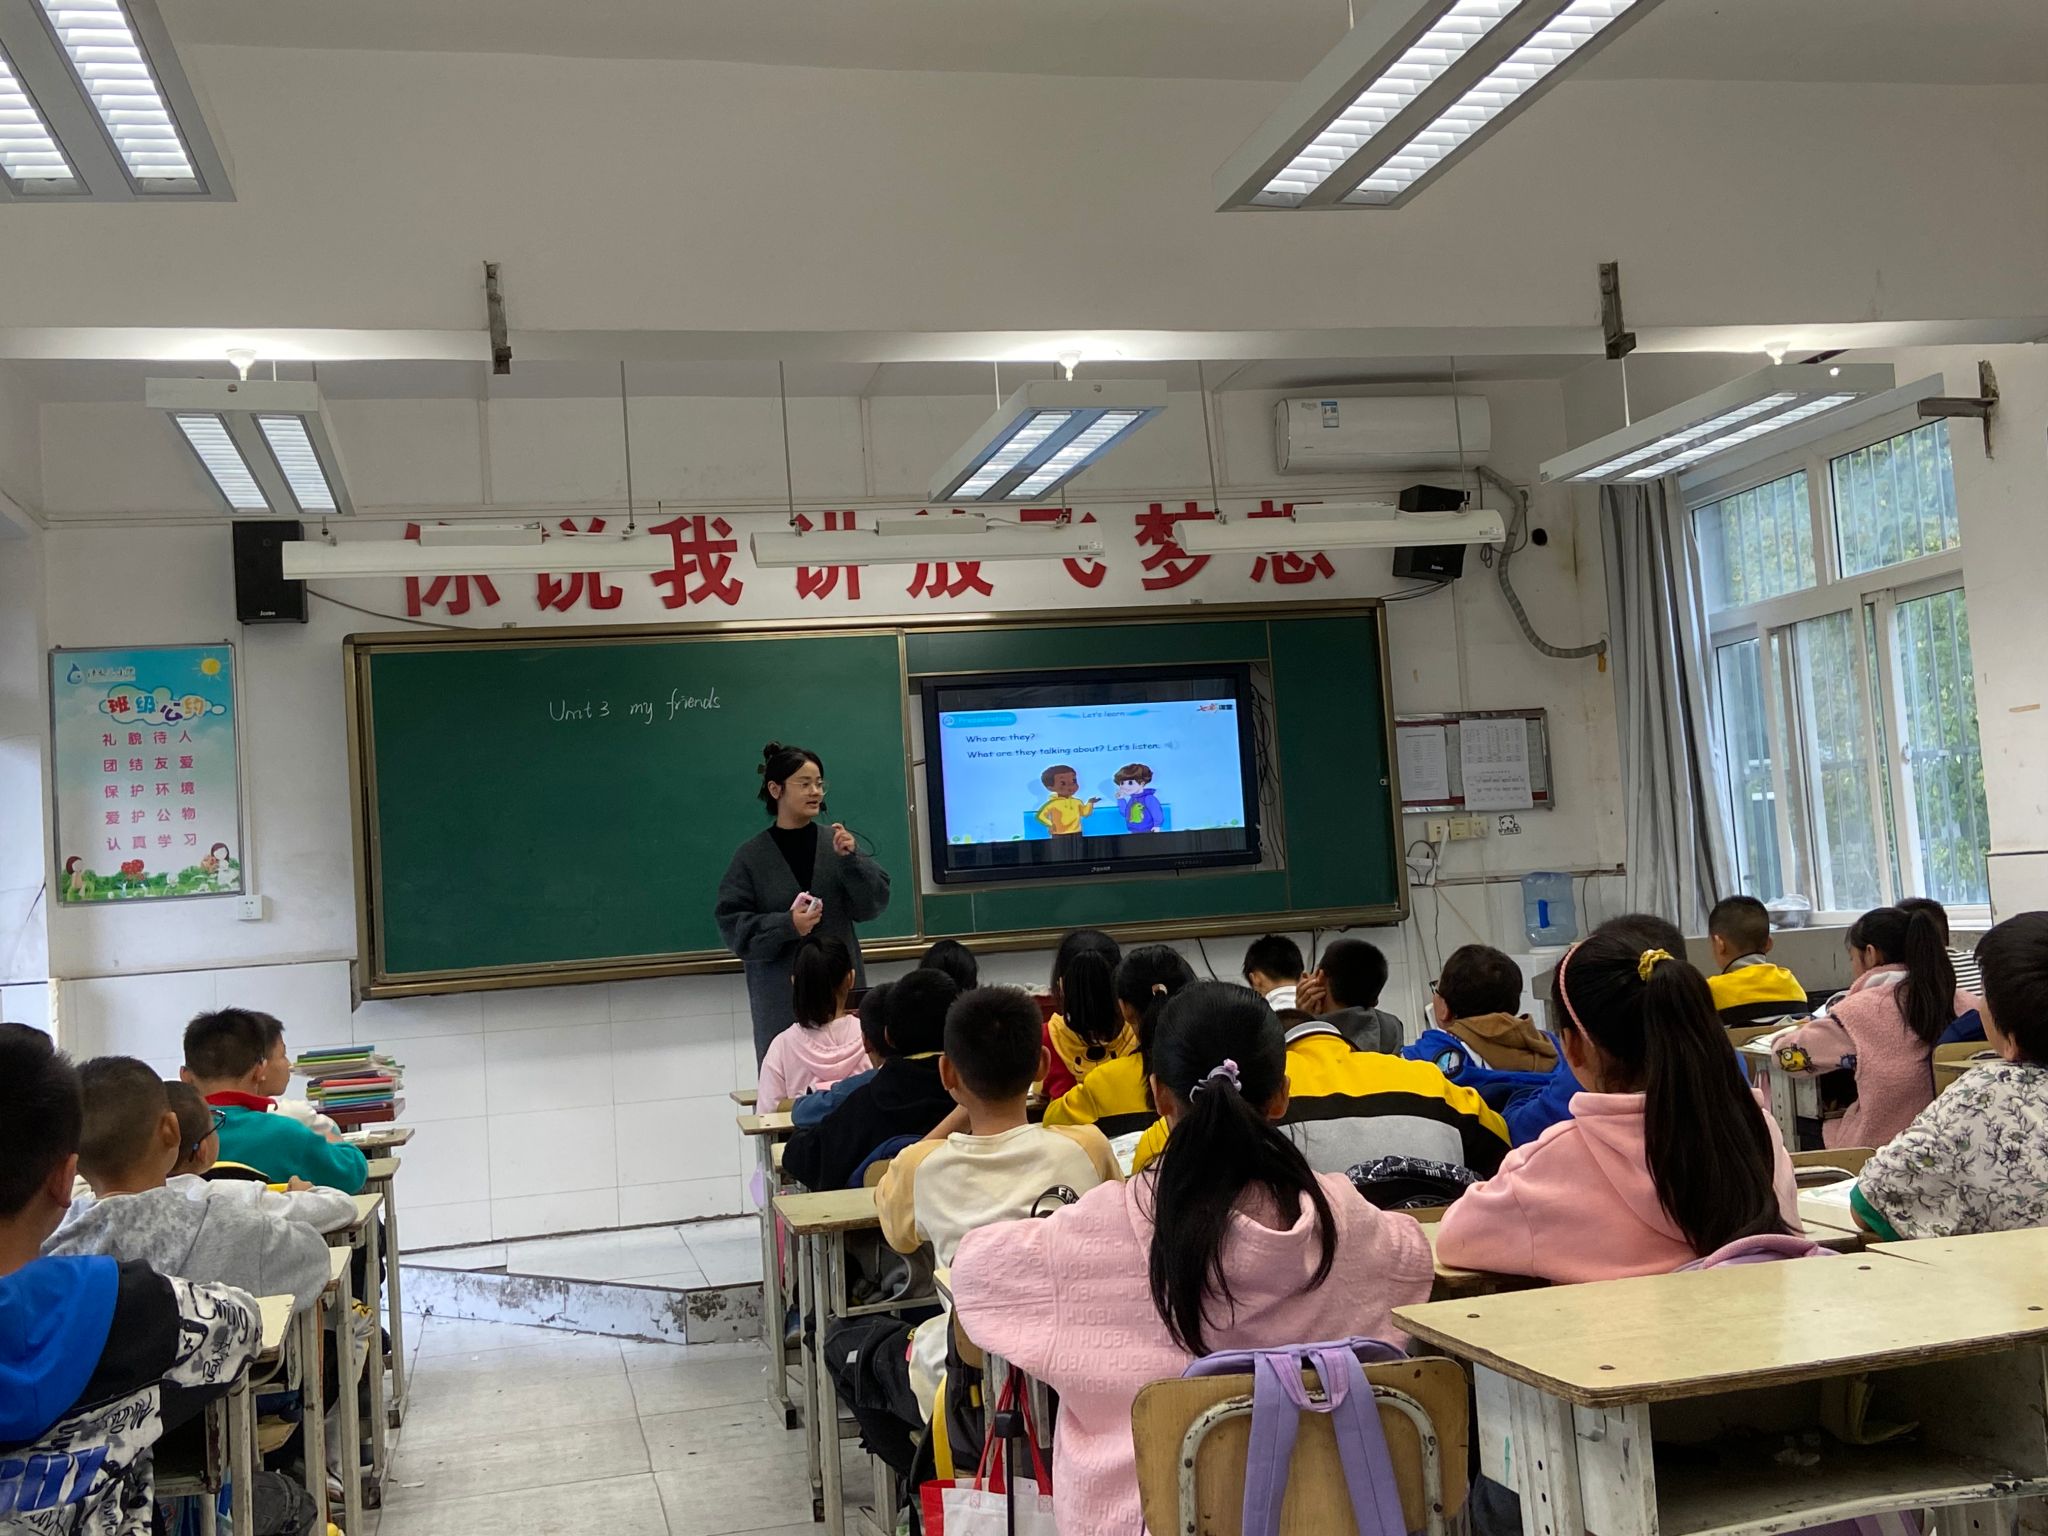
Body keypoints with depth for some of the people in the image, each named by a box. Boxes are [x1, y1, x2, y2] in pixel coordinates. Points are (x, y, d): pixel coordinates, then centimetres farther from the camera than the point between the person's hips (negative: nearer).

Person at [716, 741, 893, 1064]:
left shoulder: (838, 842, 4)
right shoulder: (751, 855, -1)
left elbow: (873, 905, 2)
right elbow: (731, 925, -2)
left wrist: (850, 859, -13)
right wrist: (786, 926, -16)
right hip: (781, 995, -2)